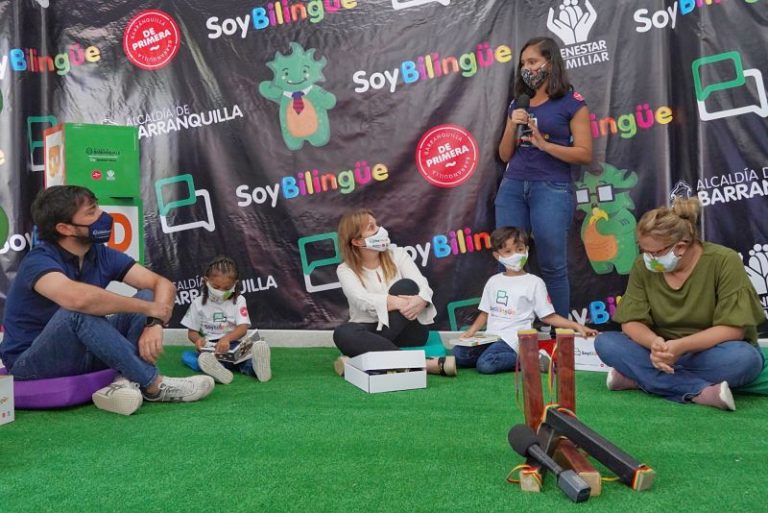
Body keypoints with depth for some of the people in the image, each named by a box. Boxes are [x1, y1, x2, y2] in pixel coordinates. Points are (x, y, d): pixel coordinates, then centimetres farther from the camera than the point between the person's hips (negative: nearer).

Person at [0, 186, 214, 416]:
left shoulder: (102, 255, -4)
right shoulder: (39, 261, -23)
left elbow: (162, 284, -8)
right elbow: (77, 298, -45)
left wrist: (154, 323, -30)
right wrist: (149, 309, -33)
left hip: (84, 354, 6)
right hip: (33, 363, -6)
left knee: (148, 295, -9)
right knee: (77, 312, -36)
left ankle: (127, 381, -28)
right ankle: (154, 385, -26)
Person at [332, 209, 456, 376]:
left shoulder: (397, 254, 4)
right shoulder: (345, 270, -2)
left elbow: (422, 285, -12)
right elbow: (363, 300, -21)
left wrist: (421, 300, -37)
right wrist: (399, 303, -38)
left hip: (407, 331, 1)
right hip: (373, 333, -1)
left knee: (406, 286, -25)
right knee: (343, 333, -34)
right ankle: (425, 363, -43)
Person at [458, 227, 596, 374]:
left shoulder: (534, 282, 2)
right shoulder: (493, 281, 15)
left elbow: (548, 316, 3)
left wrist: (577, 326, -7)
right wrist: (471, 331, 5)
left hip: (512, 339, -5)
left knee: (485, 364, -31)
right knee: (458, 353, -18)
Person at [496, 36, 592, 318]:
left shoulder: (572, 102, 2)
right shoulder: (517, 104, 17)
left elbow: (585, 154, -3)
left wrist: (544, 144, -14)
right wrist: (512, 126, -1)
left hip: (552, 189, -4)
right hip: (512, 187, 5)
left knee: (552, 265, -2)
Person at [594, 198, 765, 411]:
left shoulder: (724, 261, -16)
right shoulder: (643, 267, -7)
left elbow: (733, 328, -20)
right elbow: (631, 321, -10)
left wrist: (681, 346, -34)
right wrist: (654, 343, -33)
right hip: (664, 356, 3)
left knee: (745, 357, -36)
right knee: (605, 342, -21)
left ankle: (637, 378, -27)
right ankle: (701, 392, -32)